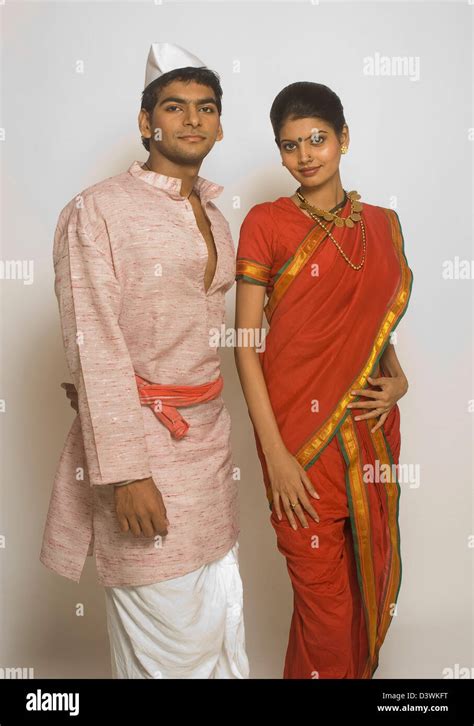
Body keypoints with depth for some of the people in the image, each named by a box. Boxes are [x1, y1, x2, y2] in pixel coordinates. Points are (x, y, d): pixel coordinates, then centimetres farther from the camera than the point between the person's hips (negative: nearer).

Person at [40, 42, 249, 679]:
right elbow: (94, 347, -15)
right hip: (138, 439, -6)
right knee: (165, 637, 5)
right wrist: (125, 472, -18)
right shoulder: (96, 210, -9)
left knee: (222, 621, 17)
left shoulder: (215, 216, 12)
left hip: (209, 436, 7)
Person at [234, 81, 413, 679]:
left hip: (371, 429, 5)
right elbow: (244, 342, -8)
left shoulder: (382, 223, 9)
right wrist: (274, 451, -13)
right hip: (301, 432, -4)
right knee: (324, 601, 4)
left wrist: (396, 380, -1)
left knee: (373, 584, 16)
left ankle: (361, 670, 42)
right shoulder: (266, 223, -4)